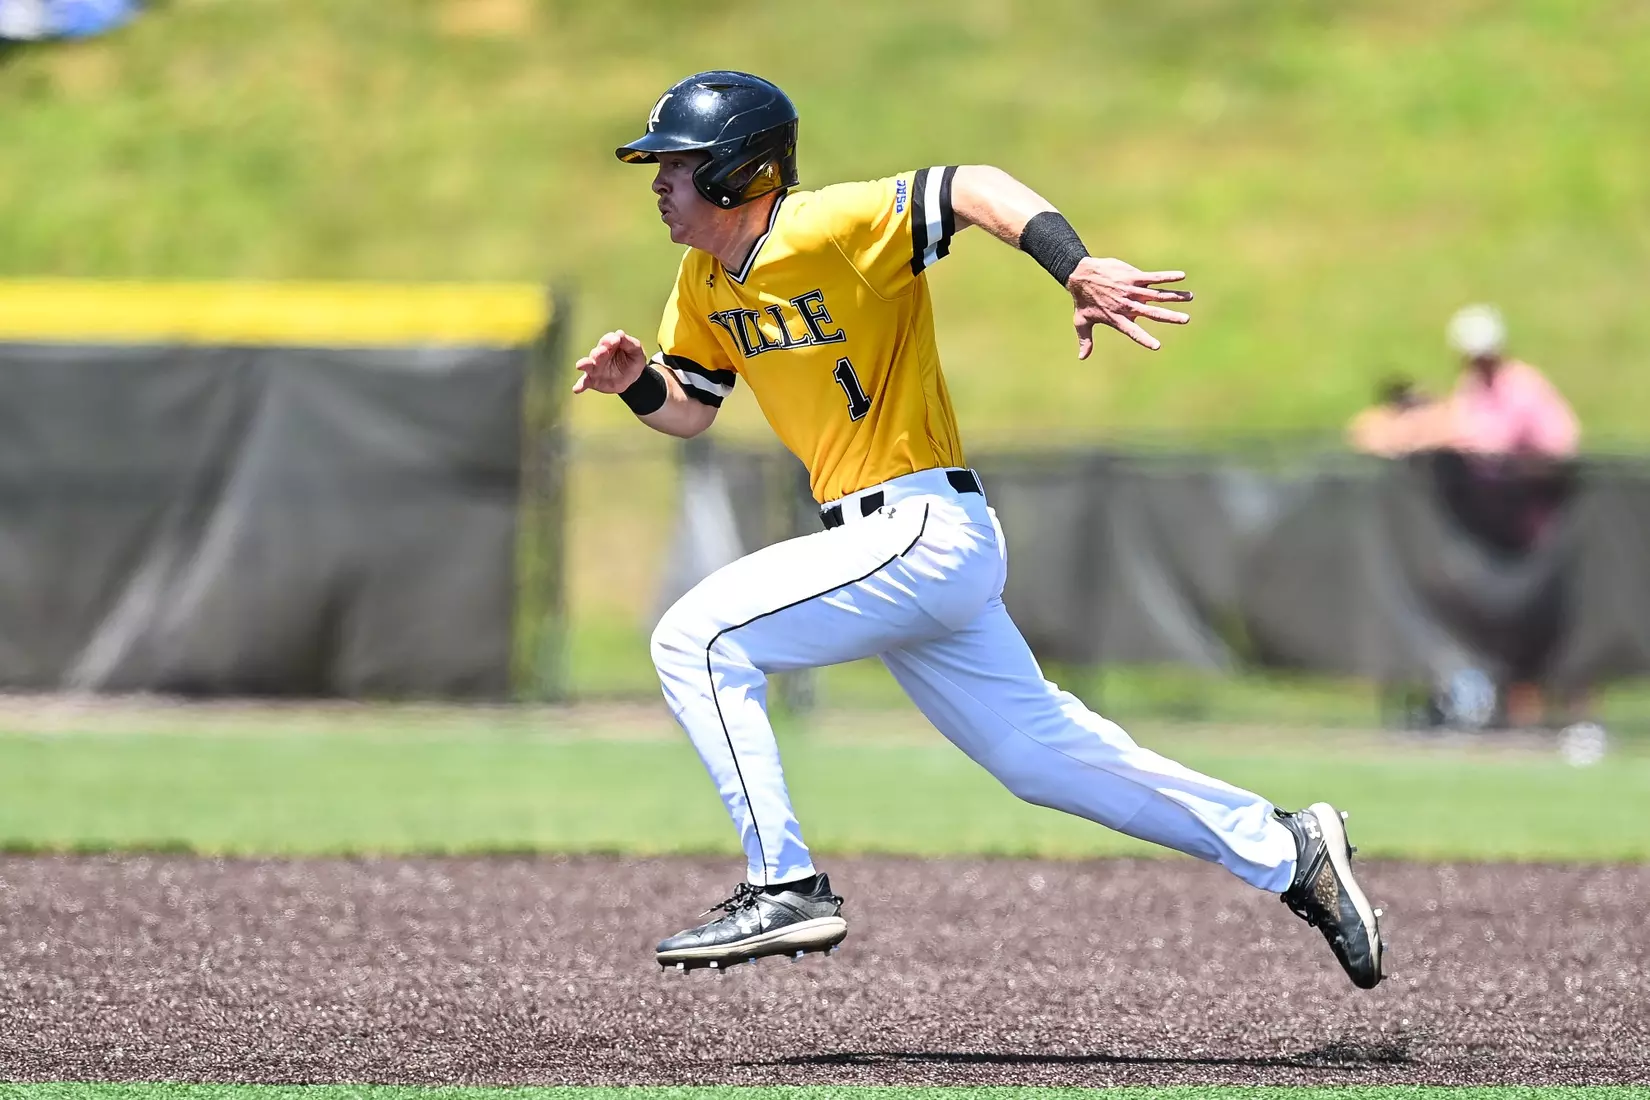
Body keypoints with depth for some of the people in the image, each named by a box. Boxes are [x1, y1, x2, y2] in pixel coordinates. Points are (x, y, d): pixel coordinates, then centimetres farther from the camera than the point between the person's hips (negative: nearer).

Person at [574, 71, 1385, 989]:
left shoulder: (829, 231, -17)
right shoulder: (707, 278, 10)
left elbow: (974, 190, -28)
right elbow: (690, 407, 21)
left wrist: (1080, 272, -42)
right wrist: (638, 381, -2)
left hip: (923, 533, -9)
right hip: (910, 547, 9)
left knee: (699, 639, -15)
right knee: (1041, 748, 12)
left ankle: (786, 888, -12)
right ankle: (1285, 851, 19)